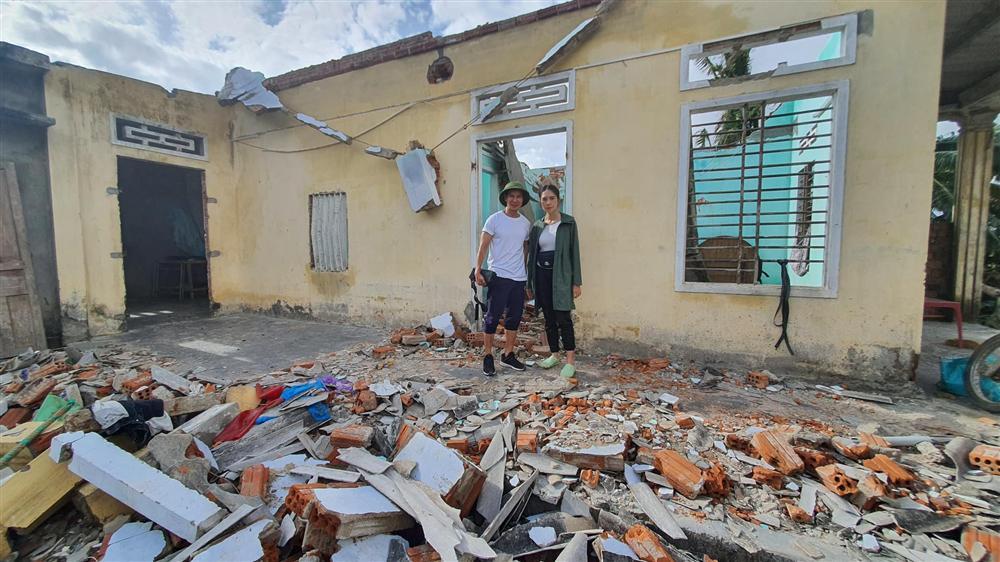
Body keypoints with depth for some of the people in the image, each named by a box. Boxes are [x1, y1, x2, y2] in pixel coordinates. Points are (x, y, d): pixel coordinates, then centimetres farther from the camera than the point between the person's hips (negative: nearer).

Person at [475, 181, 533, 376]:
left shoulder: (526, 223, 11)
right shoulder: (494, 219, -4)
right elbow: (483, 247, -7)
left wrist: (529, 273, 14)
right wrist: (478, 270, -17)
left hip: (519, 278, 6)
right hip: (499, 276, -5)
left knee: (514, 318, 10)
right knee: (492, 318, -1)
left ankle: (508, 355, 23)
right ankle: (487, 356, 12)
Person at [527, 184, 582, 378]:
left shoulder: (569, 223, 0)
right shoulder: (537, 226, 10)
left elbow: (574, 252, -2)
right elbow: (531, 254, 12)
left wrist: (577, 282, -7)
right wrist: (529, 283, 11)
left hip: (561, 275, -4)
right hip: (542, 275, 4)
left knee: (563, 317, -8)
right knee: (549, 318, 11)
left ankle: (571, 360, 0)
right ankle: (554, 354, 24)